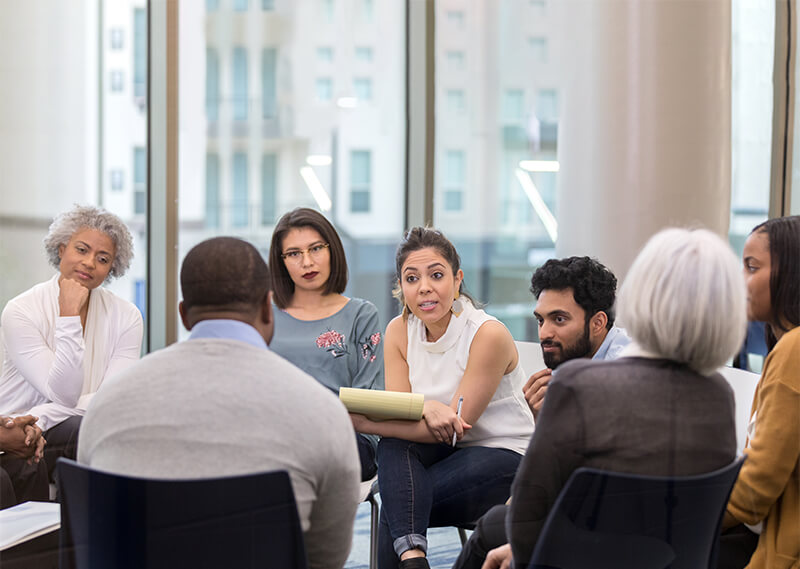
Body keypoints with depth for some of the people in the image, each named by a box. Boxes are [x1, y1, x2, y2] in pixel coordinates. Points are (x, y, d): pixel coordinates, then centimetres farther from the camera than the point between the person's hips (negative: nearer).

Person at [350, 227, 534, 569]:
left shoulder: (489, 335, -18)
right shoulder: (399, 331, 0)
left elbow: (454, 426, -19)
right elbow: (395, 410, -4)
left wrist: (361, 421, -26)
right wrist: (426, 406, -29)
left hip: (503, 455, -5)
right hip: (443, 452, 5)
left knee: (395, 508, -28)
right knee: (393, 446, -30)